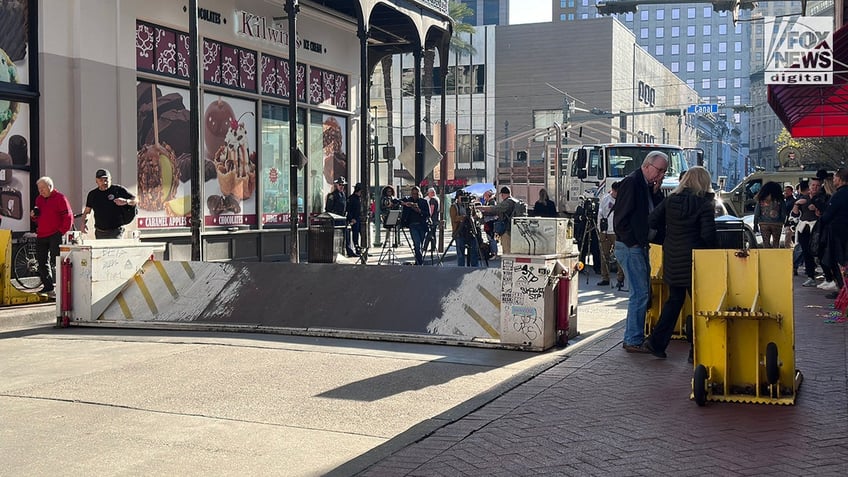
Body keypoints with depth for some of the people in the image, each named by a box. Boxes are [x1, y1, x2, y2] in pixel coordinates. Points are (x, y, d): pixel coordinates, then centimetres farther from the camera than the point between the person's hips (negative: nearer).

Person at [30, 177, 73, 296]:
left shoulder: (60, 198, -6)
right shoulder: (39, 199, 16)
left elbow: (68, 217, -9)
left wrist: (62, 231, -13)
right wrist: (33, 216, 3)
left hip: (55, 235, -7)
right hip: (41, 236, 7)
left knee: (56, 260, -12)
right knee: (42, 262, 9)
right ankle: (48, 286, 19)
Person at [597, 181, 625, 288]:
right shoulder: (605, 198, 6)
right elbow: (600, 214, 10)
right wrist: (600, 229, 5)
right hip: (605, 231, 3)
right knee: (604, 255, 7)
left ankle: (620, 279, 1)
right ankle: (605, 278, 16)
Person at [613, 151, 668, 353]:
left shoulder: (647, 186, 15)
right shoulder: (631, 183, -13)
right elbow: (621, 219, -18)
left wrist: (656, 191, -1)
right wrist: (633, 242, -15)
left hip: (640, 247, 10)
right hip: (630, 247, -10)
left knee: (644, 292, 12)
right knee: (640, 293, -9)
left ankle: (634, 337, 20)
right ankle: (633, 341, -3)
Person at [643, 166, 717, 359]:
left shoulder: (671, 200, 3)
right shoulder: (704, 204, -12)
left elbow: (652, 222, 4)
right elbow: (708, 234, -17)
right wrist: (710, 248, 2)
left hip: (672, 259, 5)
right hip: (693, 259, -5)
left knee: (674, 300, 18)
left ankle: (656, 341, 15)